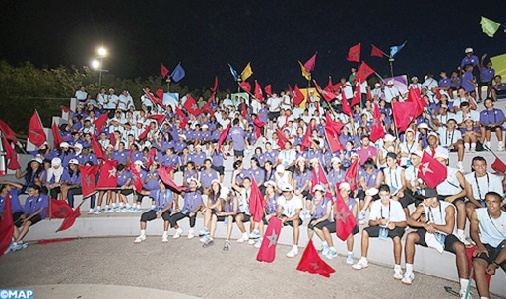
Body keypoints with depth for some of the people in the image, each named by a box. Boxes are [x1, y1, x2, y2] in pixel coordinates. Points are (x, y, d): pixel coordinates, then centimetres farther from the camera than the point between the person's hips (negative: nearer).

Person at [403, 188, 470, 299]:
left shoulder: (448, 207, -16)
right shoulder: (423, 207, -6)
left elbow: (449, 229, -22)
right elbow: (409, 220, -13)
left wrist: (432, 224, -12)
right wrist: (424, 224, -28)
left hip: (445, 236, -3)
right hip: (429, 234, 3)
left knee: (460, 247, -32)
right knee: (410, 236, -21)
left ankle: (464, 289, -27)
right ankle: (409, 273, -12)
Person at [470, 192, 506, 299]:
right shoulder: (477, 213, -6)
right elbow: (474, 231, 10)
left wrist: (495, 264, -17)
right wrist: (480, 245, -9)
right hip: (486, 246, 0)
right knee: (478, 264, -29)